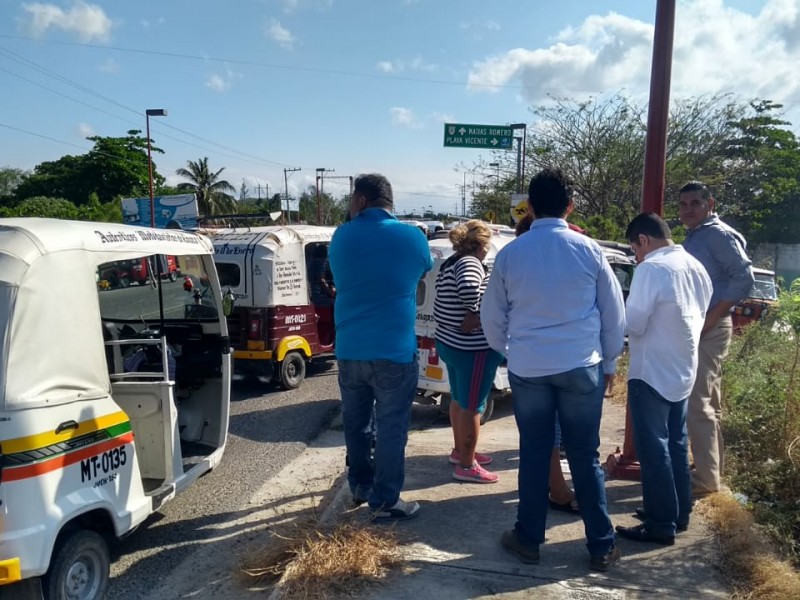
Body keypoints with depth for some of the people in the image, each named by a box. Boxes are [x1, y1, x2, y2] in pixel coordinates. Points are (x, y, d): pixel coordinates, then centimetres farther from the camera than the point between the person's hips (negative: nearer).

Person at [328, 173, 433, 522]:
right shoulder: (412, 237, -2)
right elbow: (424, 272, 17)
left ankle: (360, 485, 32)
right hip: (394, 352, -3)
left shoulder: (341, 237, 1)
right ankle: (384, 501, 10)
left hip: (349, 351, 3)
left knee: (355, 423, 18)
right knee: (391, 428, 4)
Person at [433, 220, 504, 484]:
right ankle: (466, 465, 11)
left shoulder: (450, 263, 12)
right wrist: (477, 314, -24)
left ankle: (460, 451, 37)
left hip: (449, 342, 10)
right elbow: (469, 288, -39)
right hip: (472, 348, -10)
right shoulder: (470, 263, -18)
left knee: (459, 399, 22)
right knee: (472, 406, 1)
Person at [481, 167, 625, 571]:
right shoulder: (588, 250, -4)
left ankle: (528, 539, 24)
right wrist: (609, 362, 16)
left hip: (527, 368, 1)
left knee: (533, 455, 12)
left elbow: (491, 317, 8)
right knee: (585, 456, 10)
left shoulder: (509, 254, -2)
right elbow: (614, 312, 3)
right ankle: (601, 546, 20)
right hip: (581, 366, 0)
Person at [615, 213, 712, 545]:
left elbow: (633, 323, -20)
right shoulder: (696, 267, 8)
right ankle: (678, 513, 30)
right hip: (683, 370, 9)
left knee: (653, 448, 0)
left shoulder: (651, 268, -20)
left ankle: (661, 525, 8)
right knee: (676, 443, 18)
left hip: (652, 373, -9)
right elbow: (699, 316, 16)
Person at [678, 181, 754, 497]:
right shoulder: (692, 238, 17)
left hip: (708, 330, -10)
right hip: (693, 329, 10)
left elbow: (744, 277, -20)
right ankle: (712, 468, 26)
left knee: (696, 404, -9)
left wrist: (711, 319, -21)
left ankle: (707, 477, 0)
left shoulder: (718, 234, -11)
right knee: (708, 404, 15)